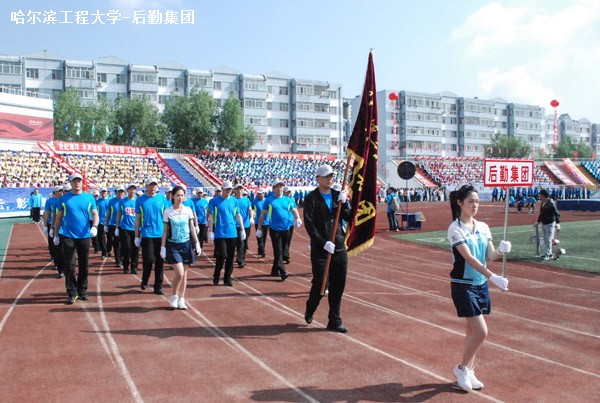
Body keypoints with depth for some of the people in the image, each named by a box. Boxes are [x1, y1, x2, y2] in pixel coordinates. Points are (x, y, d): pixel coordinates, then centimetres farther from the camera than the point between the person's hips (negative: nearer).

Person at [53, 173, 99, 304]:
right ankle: (72, 293, 5)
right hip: (67, 235, -1)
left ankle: (82, 290, 22)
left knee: (84, 265, 9)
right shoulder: (64, 198, 3)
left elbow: (95, 214, 2)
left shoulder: (89, 198, 4)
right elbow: (59, 217, 7)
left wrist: (94, 226, -17)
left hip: (84, 235, 1)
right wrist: (56, 235, 6)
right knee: (69, 265, -2)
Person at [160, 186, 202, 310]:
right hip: (173, 245, -3)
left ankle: (181, 299, 17)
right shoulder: (168, 212, -3)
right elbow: (165, 231, 1)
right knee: (179, 273, -13)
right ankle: (174, 296, 9)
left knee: (184, 274, 6)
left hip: (186, 244, 3)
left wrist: (197, 244, 5)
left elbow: (192, 228, 8)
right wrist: (163, 247, -2)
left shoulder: (188, 210, 2)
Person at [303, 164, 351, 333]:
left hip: (339, 248, 4)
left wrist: (344, 203, -12)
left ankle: (335, 322, 17)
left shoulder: (338, 195, 10)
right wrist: (323, 243, -19)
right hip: (320, 249, -4)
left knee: (338, 286, 6)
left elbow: (349, 218, 4)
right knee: (320, 284, 0)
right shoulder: (312, 198, -5)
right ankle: (309, 310, 29)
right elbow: (309, 224, -12)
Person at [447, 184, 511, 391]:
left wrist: (501, 251, -20)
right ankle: (461, 368, 12)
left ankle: (469, 371, 26)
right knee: (481, 331, -9)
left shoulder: (483, 227, 6)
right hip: (463, 286, -6)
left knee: (473, 330, 12)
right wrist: (492, 276, -31)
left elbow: (490, 255, 2)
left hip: (481, 284, 6)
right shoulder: (455, 228, -14)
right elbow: (469, 257, -23)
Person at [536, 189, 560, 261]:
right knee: (545, 239, 14)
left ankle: (548, 255, -5)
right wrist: (538, 221, 25)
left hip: (550, 223, -9)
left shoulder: (551, 203, -17)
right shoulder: (542, 203, 10)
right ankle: (549, 253, 24)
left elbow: (557, 213, -22)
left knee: (548, 239, -7)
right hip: (543, 223, 9)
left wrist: (557, 223, -31)